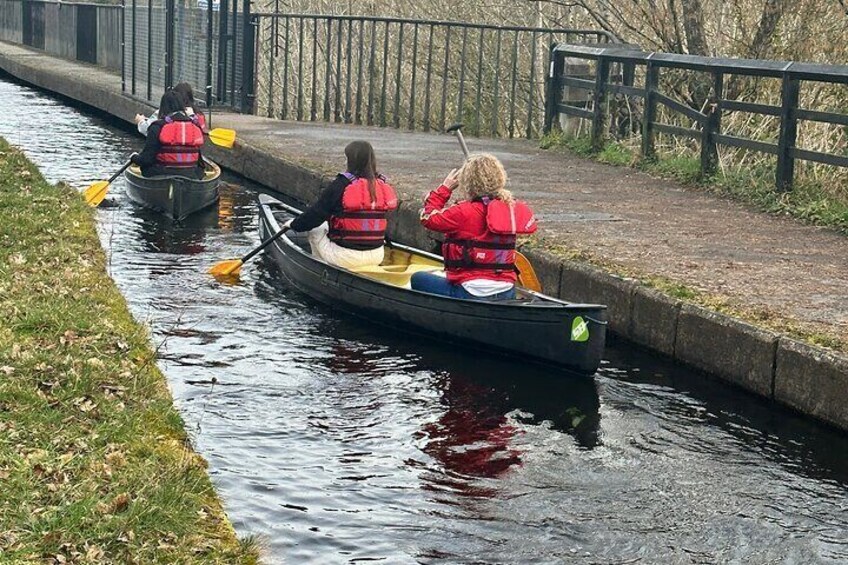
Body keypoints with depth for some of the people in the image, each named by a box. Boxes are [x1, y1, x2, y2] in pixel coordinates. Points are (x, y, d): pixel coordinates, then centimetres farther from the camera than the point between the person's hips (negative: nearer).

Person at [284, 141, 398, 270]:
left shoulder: (341, 185, -14)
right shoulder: (383, 186, 0)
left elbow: (316, 213, -7)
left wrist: (294, 224, 9)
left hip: (346, 259, -5)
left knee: (314, 229, 21)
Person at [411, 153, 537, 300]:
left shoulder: (464, 212, -16)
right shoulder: (511, 208, 0)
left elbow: (428, 218, -3)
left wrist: (445, 188, 7)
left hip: (472, 293, -8)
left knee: (418, 279, 15)